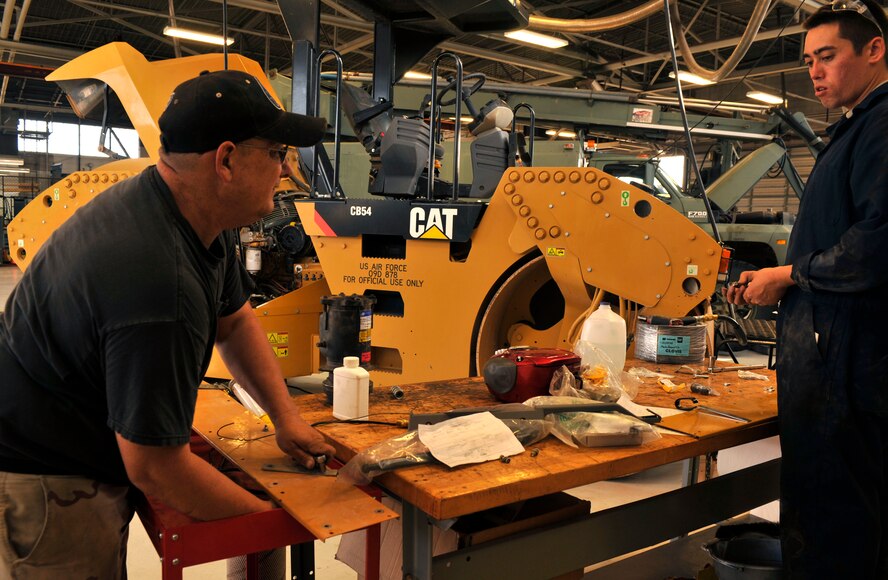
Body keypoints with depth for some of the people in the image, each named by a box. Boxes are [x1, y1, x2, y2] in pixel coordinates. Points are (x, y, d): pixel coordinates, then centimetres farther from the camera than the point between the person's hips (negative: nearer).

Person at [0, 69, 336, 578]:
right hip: (44, 483, -9)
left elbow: (235, 320, 10)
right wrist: (275, 517, -18)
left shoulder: (201, 217, -5)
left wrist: (285, 414, 2)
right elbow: (156, 470, -30)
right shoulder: (159, 281, -37)